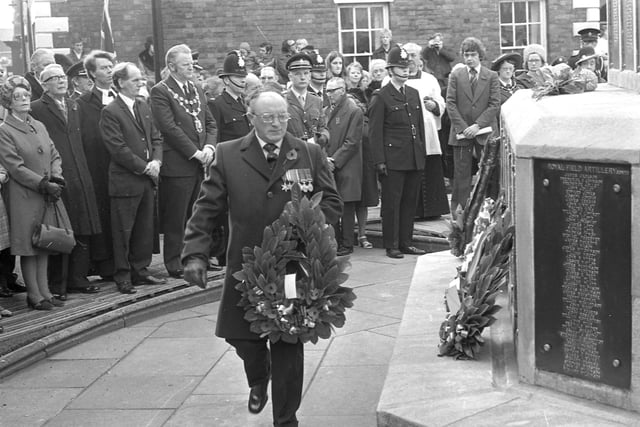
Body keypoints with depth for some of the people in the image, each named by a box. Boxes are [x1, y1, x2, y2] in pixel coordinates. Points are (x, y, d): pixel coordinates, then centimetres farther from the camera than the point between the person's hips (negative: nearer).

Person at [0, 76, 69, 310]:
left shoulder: (39, 126, 14)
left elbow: (54, 155, 14)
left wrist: (56, 176, -6)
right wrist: (43, 184, -17)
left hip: (48, 194, 6)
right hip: (24, 197, -6)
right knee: (28, 246, 0)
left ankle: (44, 291, 16)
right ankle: (34, 295, 7)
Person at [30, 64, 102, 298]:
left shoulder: (74, 106, 18)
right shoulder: (36, 109, -4)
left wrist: (84, 173, 12)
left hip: (80, 178, 6)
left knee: (83, 232, 7)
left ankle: (78, 278, 17)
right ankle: (56, 284, 7)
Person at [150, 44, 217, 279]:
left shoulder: (196, 90, 16)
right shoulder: (161, 91, -7)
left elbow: (210, 122, 16)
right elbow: (169, 128, -15)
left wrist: (209, 147, -2)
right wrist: (194, 152, -15)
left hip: (200, 163, 7)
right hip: (178, 164, -7)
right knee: (176, 218, -1)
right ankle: (174, 263, 8)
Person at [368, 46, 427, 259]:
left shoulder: (414, 94, 15)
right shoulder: (380, 97, -5)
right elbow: (375, 132, -7)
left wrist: (422, 153, 14)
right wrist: (379, 161, -12)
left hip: (414, 159, 6)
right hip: (393, 160, -6)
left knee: (410, 201, 9)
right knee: (391, 203, -1)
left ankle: (405, 242, 18)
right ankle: (391, 245, 6)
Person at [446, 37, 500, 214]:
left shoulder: (491, 76, 5)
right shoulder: (456, 75, 7)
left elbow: (495, 105, -2)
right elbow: (450, 103, 1)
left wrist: (478, 125, -13)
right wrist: (463, 127, -10)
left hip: (485, 131, 0)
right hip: (461, 132, 0)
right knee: (462, 173, 1)